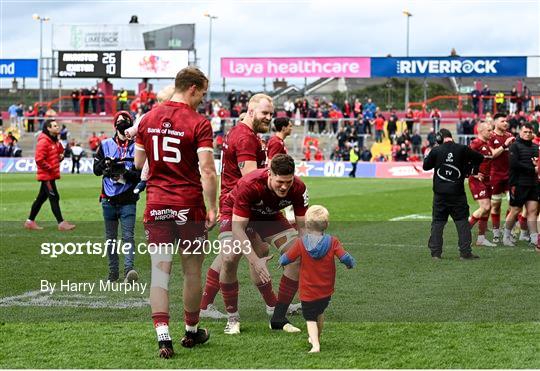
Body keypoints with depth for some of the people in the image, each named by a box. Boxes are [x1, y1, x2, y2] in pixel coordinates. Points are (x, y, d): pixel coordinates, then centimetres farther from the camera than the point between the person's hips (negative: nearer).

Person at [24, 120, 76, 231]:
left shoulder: (55, 141, 13)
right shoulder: (43, 142, -16)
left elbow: (60, 152, 28)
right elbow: (39, 160, -22)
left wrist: (61, 156, 5)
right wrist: (50, 168, -17)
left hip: (51, 175, 10)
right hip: (46, 175, -10)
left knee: (41, 198, 13)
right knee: (54, 198, -8)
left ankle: (30, 221, 20)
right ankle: (61, 223, -8)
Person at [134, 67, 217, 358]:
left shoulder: (148, 119, 6)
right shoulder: (199, 124, -10)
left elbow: (138, 163, 13)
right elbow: (207, 171, -16)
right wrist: (211, 208, -10)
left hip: (156, 204, 3)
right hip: (189, 205, -3)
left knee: (160, 270, 2)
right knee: (192, 271, 12)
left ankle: (163, 337, -8)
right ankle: (191, 332, 26)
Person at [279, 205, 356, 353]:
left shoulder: (301, 244, -15)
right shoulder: (332, 242, -13)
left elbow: (285, 260, -11)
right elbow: (345, 258, -19)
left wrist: (281, 261, 13)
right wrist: (351, 263, 3)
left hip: (308, 292, -3)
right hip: (326, 291, 3)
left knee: (310, 318, 7)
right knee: (320, 313, 28)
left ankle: (315, 345, -13)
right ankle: (317, 338, 46)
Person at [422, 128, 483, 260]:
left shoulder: (436, 150, -4)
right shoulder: (462, 149, -5)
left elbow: (426, 166, 7)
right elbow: (479, 158, 5)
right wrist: (471, 168, 19)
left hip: (440, 193, 1)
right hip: (457, 193, -1)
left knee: (437, 222, 8)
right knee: (462, 221, 5)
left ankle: (435, 252, 5)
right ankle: (465, 252, 1)